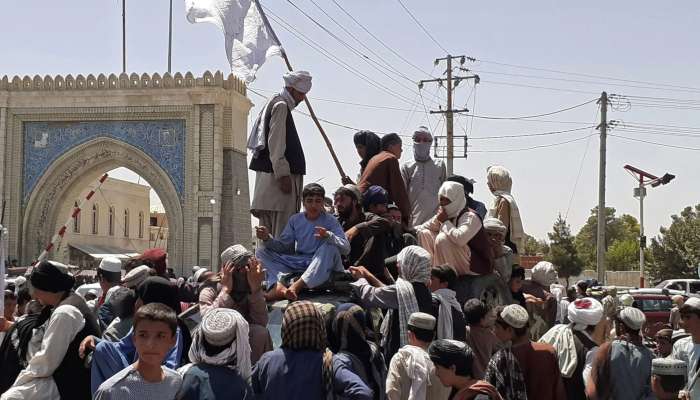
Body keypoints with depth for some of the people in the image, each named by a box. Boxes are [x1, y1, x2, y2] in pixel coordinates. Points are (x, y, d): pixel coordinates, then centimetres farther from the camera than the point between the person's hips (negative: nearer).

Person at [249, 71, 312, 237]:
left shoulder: (274, 104, 23)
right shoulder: (281, 106, -7)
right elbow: (276, 144, -16)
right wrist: (283, 174, -20)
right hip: (277, 174, -10)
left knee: (267, 232, 8)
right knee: (282, 231, -13)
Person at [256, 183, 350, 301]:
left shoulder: (330, 221, -3)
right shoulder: (295, 220, 8)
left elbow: (346, 249, -14)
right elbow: (283, 246, 6)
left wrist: (329, 236, -33)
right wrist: (267, 239, -15)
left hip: (322, 265, -4)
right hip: (298, 262, 4)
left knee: (330, 248, -35)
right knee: (261, 251, -7)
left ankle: (296, 286, -43)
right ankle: (277, 286, -37)